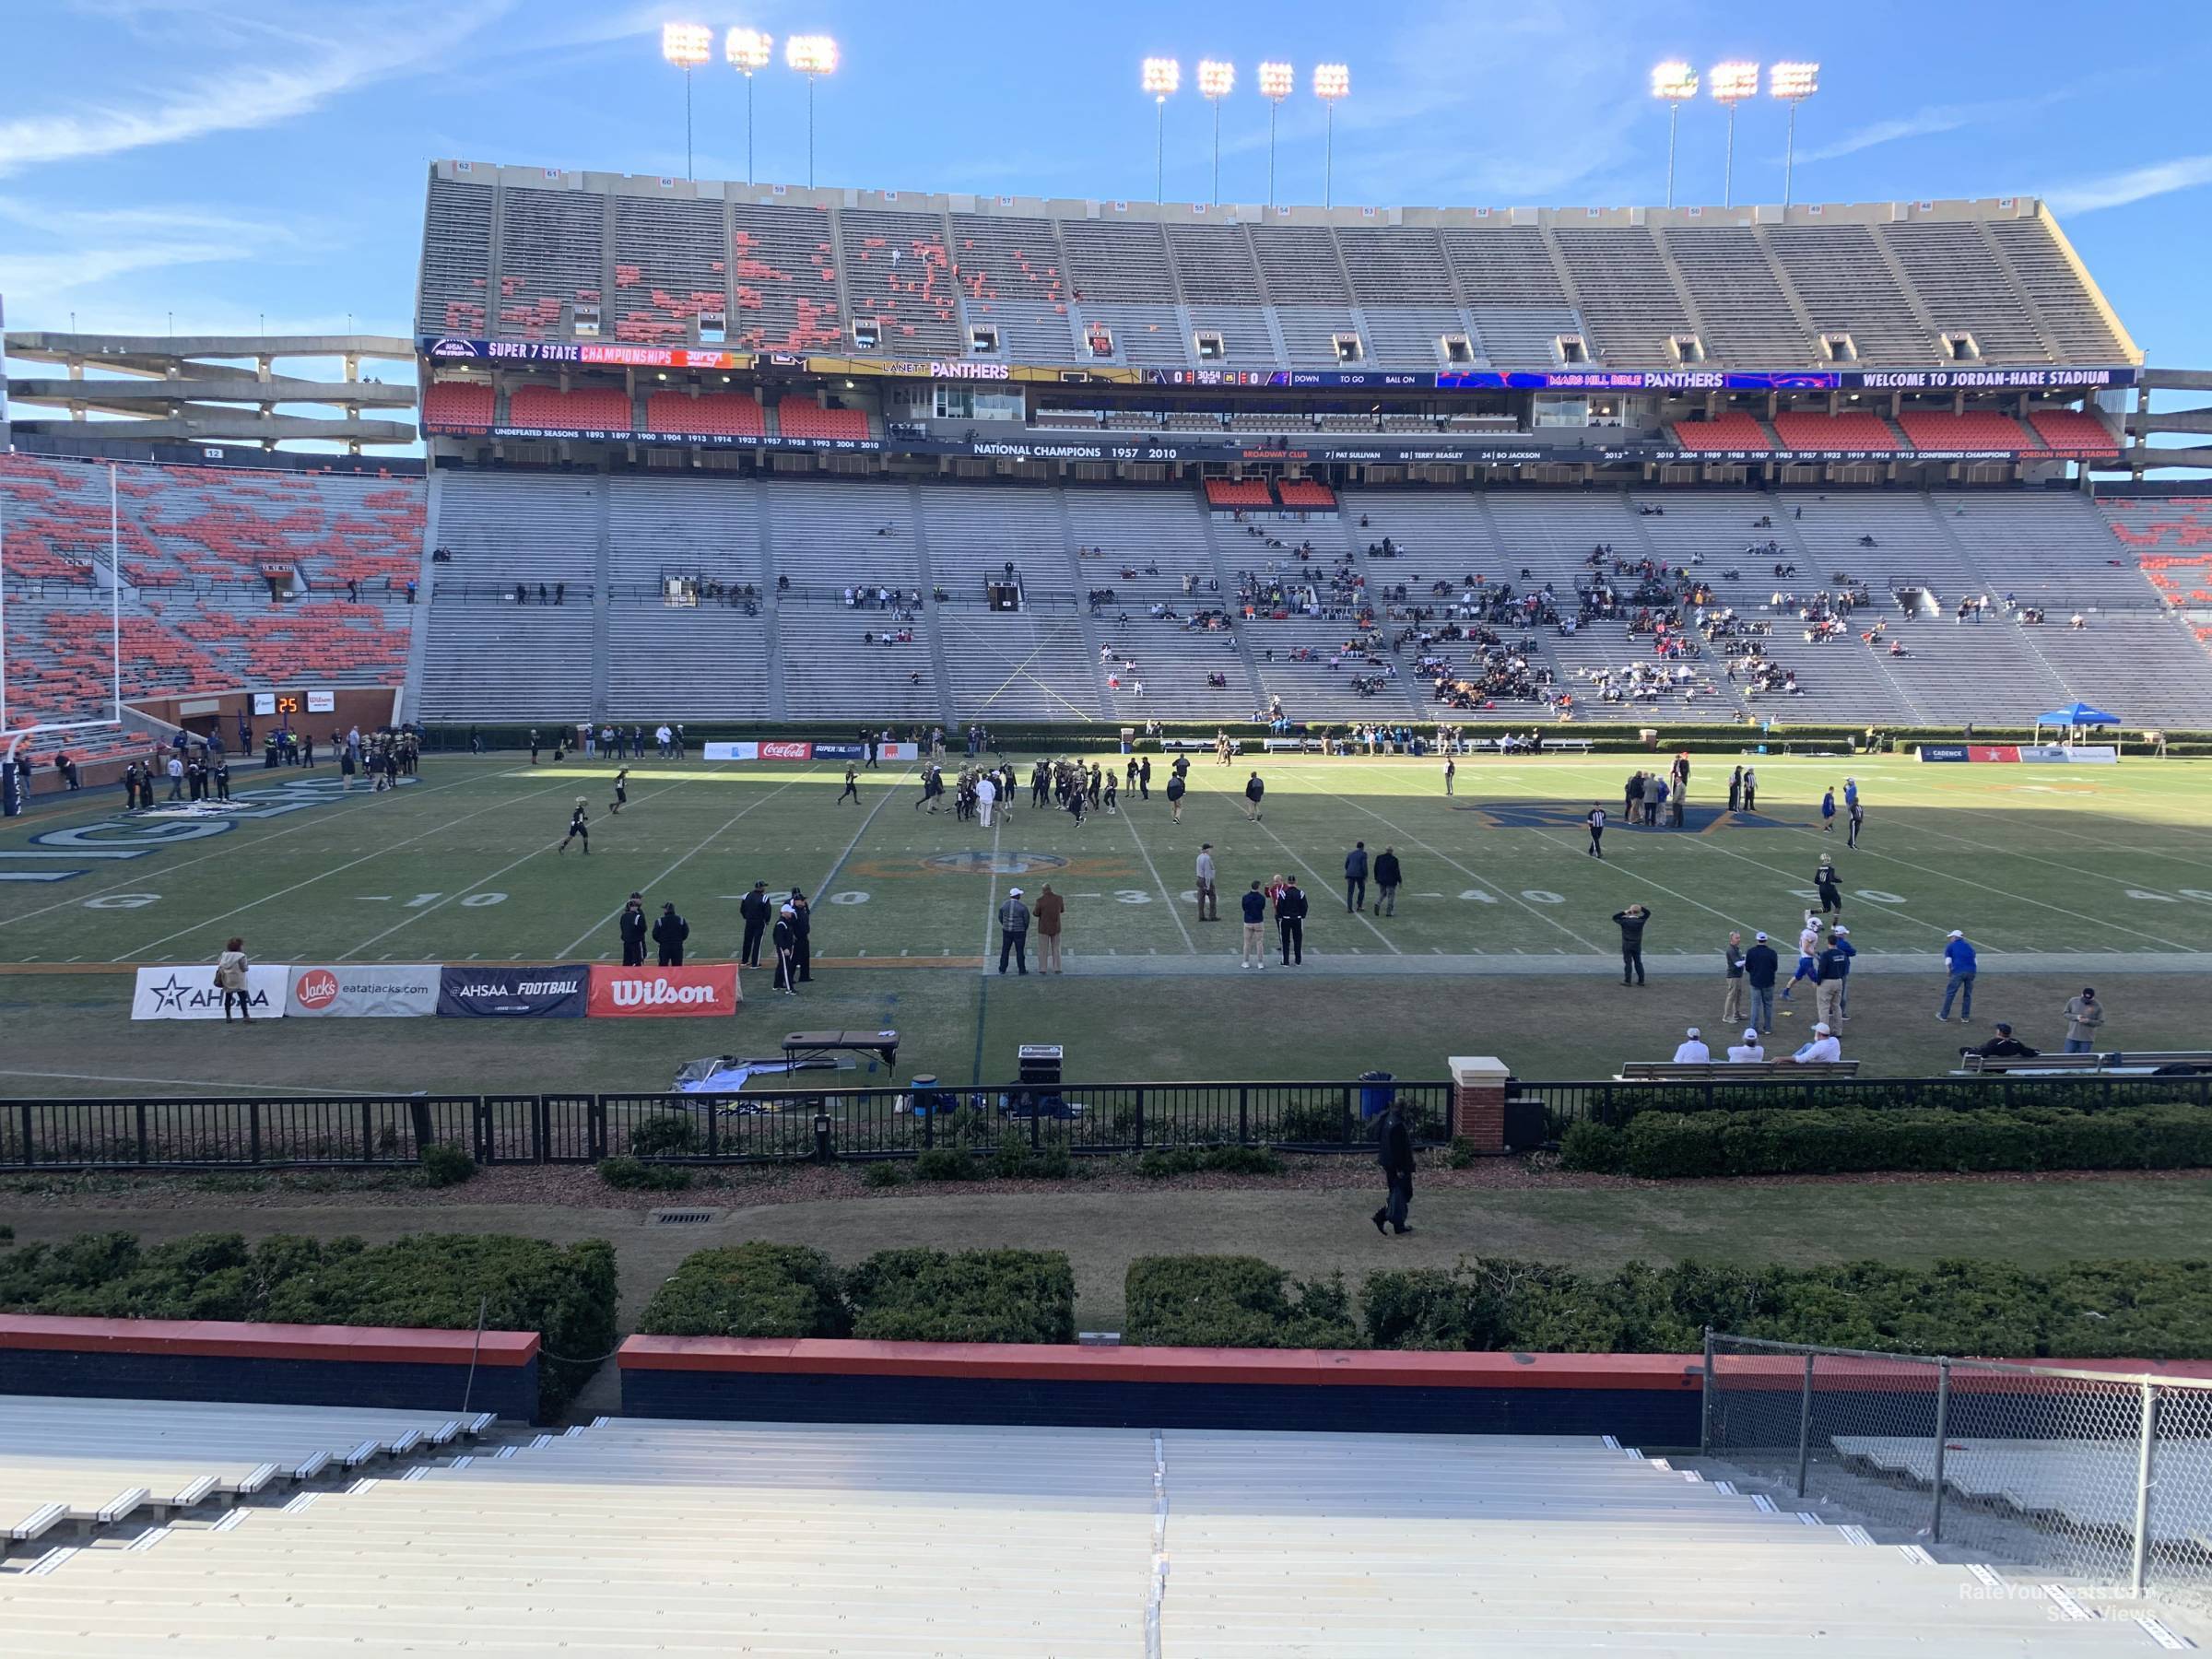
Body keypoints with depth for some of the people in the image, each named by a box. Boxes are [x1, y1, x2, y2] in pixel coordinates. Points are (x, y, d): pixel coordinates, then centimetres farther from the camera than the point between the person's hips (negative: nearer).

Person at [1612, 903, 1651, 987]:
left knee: (1628, 962, 1)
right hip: (1637, 945, 2)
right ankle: (1641, 980, 15)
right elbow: (1648, 913, 10)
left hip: (1627, 945, -2)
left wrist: (1624, 912, -2)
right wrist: (1641, 908, -2)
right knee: (1638, 962, 12)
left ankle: (1627, 980, 1)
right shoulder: (1641, 921, -6)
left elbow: (1614, 917, 1)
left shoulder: (1625, 920, -12)